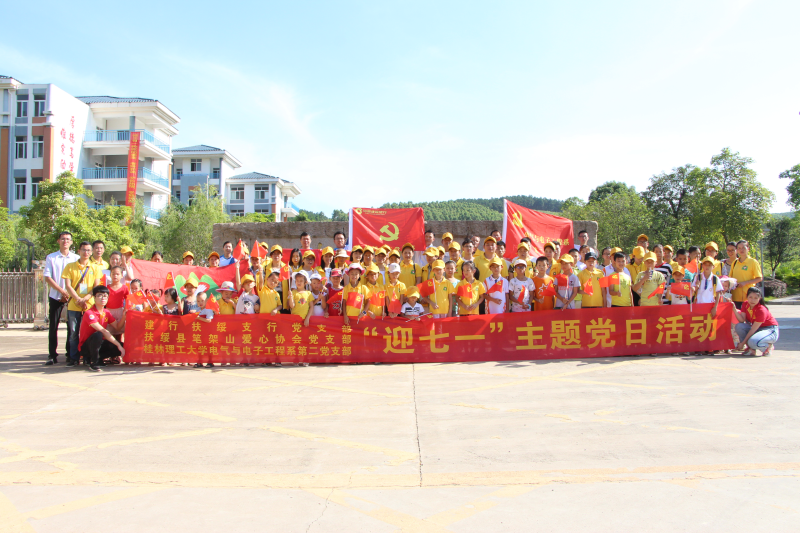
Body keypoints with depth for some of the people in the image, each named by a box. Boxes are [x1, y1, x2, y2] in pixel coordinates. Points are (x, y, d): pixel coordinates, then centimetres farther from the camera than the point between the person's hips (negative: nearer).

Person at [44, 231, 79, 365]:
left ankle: (71, 353, 10)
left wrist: (70, 294, -6)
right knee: (53, 326, 1)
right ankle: (52, 355, 7)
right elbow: (47, 278, -1)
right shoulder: (51, 257, 5)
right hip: (55, 296, 0)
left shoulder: (76, 258, 6)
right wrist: (62, 291, -9)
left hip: (72, 297, 0)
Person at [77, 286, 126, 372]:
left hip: (99, 343, 7)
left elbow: (117, 327, 5)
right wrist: (118, 345, -29)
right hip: (85, 347, -7)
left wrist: (124, 315, -11)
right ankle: (93, 362, -18)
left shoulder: (106, 313, 5)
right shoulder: (89, 313, -20)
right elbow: (103, 331, -27)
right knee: (98, 334, -38)